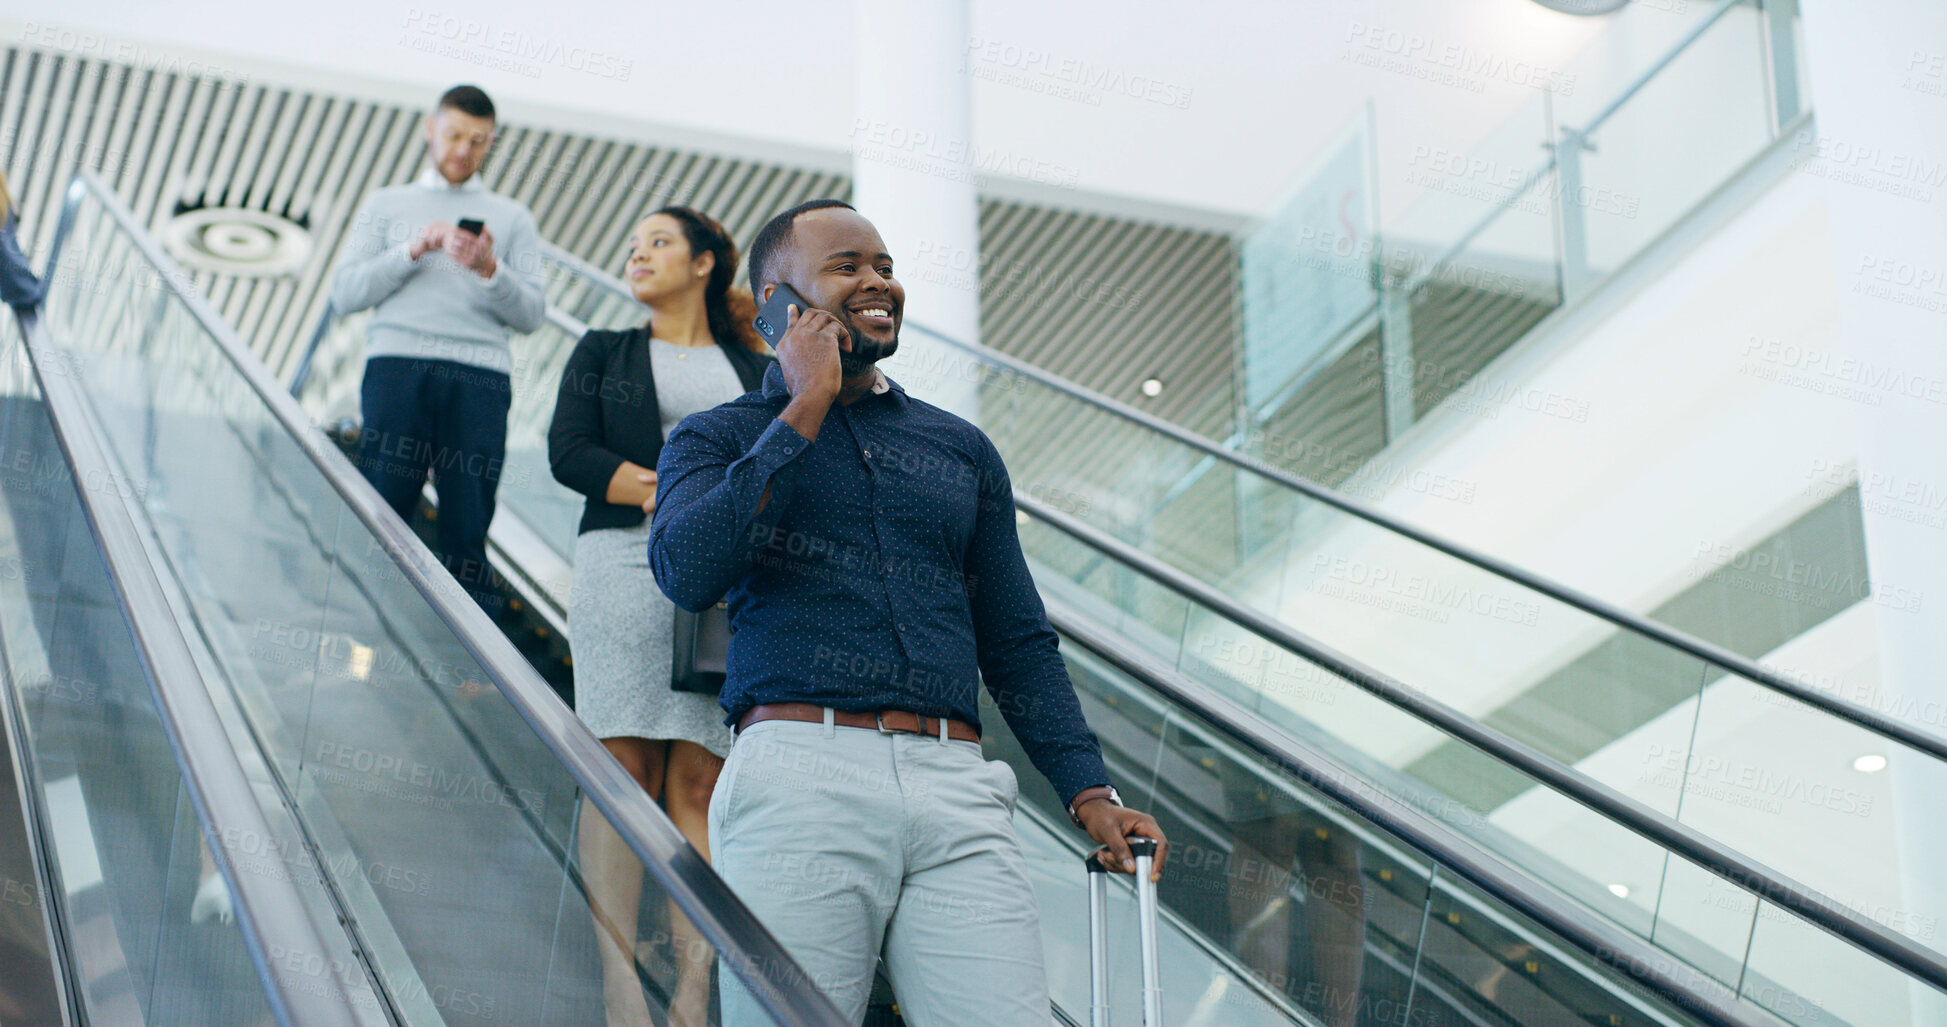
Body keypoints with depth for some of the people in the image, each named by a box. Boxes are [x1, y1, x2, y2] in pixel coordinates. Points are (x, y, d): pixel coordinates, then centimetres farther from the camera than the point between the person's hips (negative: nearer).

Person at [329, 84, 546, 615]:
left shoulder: (512, 218, 25)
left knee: (468, 526, -10)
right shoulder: (386, 205, 24)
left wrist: (490, 271, -6)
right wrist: (412, 252, -1)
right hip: (398, 364, 0)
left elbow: (532, 313, 13)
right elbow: (345, 293, 11)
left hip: (479, 376, 0)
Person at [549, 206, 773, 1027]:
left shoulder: (760, 373, 21)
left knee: (699, 779, -8)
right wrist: (664, 491, -9)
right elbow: (568, 451, 5)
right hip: (626, 562, 0)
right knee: (626, 769, -11)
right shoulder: (603, 354, 21)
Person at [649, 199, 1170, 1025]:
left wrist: (1089, 792, 9)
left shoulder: (962, 451, 25)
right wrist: (805, 409, -1)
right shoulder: (719, 438, 15)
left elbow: (1018, 641, 23)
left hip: (958, 787, 3)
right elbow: (689, 571, -6)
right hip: (801, 770, -3)